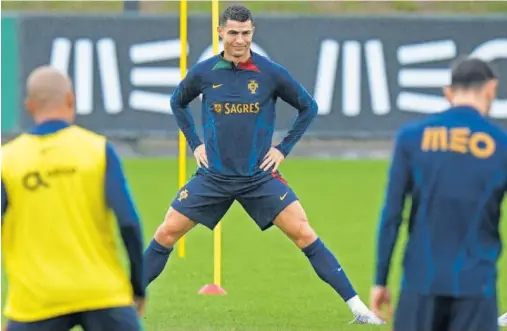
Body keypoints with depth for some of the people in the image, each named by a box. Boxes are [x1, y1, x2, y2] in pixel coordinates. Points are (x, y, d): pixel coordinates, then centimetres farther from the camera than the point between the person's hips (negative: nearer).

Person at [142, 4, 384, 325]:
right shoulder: (203, 73, -2)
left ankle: (357, 307, -10)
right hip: (213, 176, 2)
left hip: (261, 177, -2)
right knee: (166, 234, -2)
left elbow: (309, 107, 7)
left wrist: (284, 148, 1)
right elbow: (178, 103, 19)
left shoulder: (271, 73, -7)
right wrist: (195, 143, 10)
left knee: (304, 234, -12)